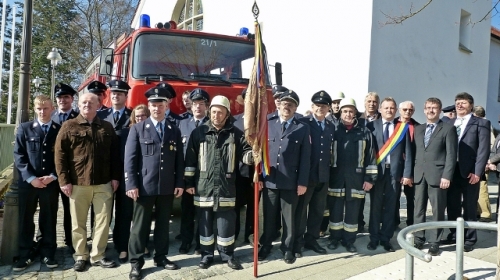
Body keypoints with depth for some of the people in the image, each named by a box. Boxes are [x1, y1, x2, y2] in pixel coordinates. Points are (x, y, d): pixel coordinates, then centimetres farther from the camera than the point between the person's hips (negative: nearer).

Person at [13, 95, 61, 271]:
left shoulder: (61, 130, 5)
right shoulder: (24, 128, 6)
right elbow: (18, 156, 0)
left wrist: (52, 176, -9)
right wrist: (31, 177, -10)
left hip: (51, 182, 0)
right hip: (28, 182, 0)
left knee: (49, 219, 7)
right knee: (25, 219, 6)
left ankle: (47, 253, 19)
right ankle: (25, 255, 18)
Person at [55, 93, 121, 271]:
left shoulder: (107, 127, 9)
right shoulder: (69, 126, 2)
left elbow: (115, 154, 10)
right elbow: (60, 154, -2)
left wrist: (115, 177, 3)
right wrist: (64, 180, -7)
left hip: (103, 183, 2)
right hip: (77, 183, -1)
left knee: (103, 221, 5)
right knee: (78, 223, 9)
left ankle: (98, 256, 18)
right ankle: (80, 256, 24)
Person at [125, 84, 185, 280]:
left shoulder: (175, 131, 10)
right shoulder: (138, 129, 2)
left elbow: (179, 160, 8)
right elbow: (130, 159, -4)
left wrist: (180, 183, 2)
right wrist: (131, 185, -11)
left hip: (167, 187, 3)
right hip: (144, 187, -2)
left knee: (163, 224, 12)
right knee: (140, 225, 4)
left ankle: (161, 257, 26)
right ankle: (136, 262, 15)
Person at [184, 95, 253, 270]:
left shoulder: (235, 134, 1)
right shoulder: (199, 132, 2)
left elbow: (244, 154, 3)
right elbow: (190, 158, 4)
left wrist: (253, 154, -21)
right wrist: (188, 182, 2)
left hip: (226, 185, 0)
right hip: (204, 185, 1)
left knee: (226, 221, 7)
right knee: (205, 221, 10)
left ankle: (227, 254, 23)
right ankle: (207, 254, 24)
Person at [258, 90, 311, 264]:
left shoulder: (303, 129, 3)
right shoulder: (268, 125, 8)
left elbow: (305, 157, -2)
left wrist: (302, 182, -7)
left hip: (291, 181, -1)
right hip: (269, 180, 2)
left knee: (289, 217, 9)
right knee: (269, 216, 12)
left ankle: (288, 249, 23)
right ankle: (266, 245, 27)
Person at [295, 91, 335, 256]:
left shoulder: (331, 127, 12)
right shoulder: (303, 123, -6)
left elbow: (330, 151, 12)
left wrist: (328, 170, 5)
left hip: (323, 175, 5)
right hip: (306, 174, -5)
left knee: (318, 210, 14)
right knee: (301, 209, 5)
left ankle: (311, 240, 28)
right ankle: (297, 243, 16)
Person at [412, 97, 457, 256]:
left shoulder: (448, 129, -1)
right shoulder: (418, 129, 15)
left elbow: (451, 155, -6)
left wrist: (447, 176, -14)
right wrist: (412, 172, 6)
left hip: (437, 175, -4)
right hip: (419, 175, 5)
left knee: (437, 211, 3)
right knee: (419, 209, 9)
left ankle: (434, 242, 12)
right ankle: (418, 239, 18)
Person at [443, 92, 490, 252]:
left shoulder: (481, 123, -1)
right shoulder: (449, 123, 14)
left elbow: (484, 150, -8)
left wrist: (477, 172, -15)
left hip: (470, 172, -4)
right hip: (451, 171, 5)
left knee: (469, 208, 5)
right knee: (452, 206, 12)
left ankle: (469, 239, 17)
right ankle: (454, 235, 26)